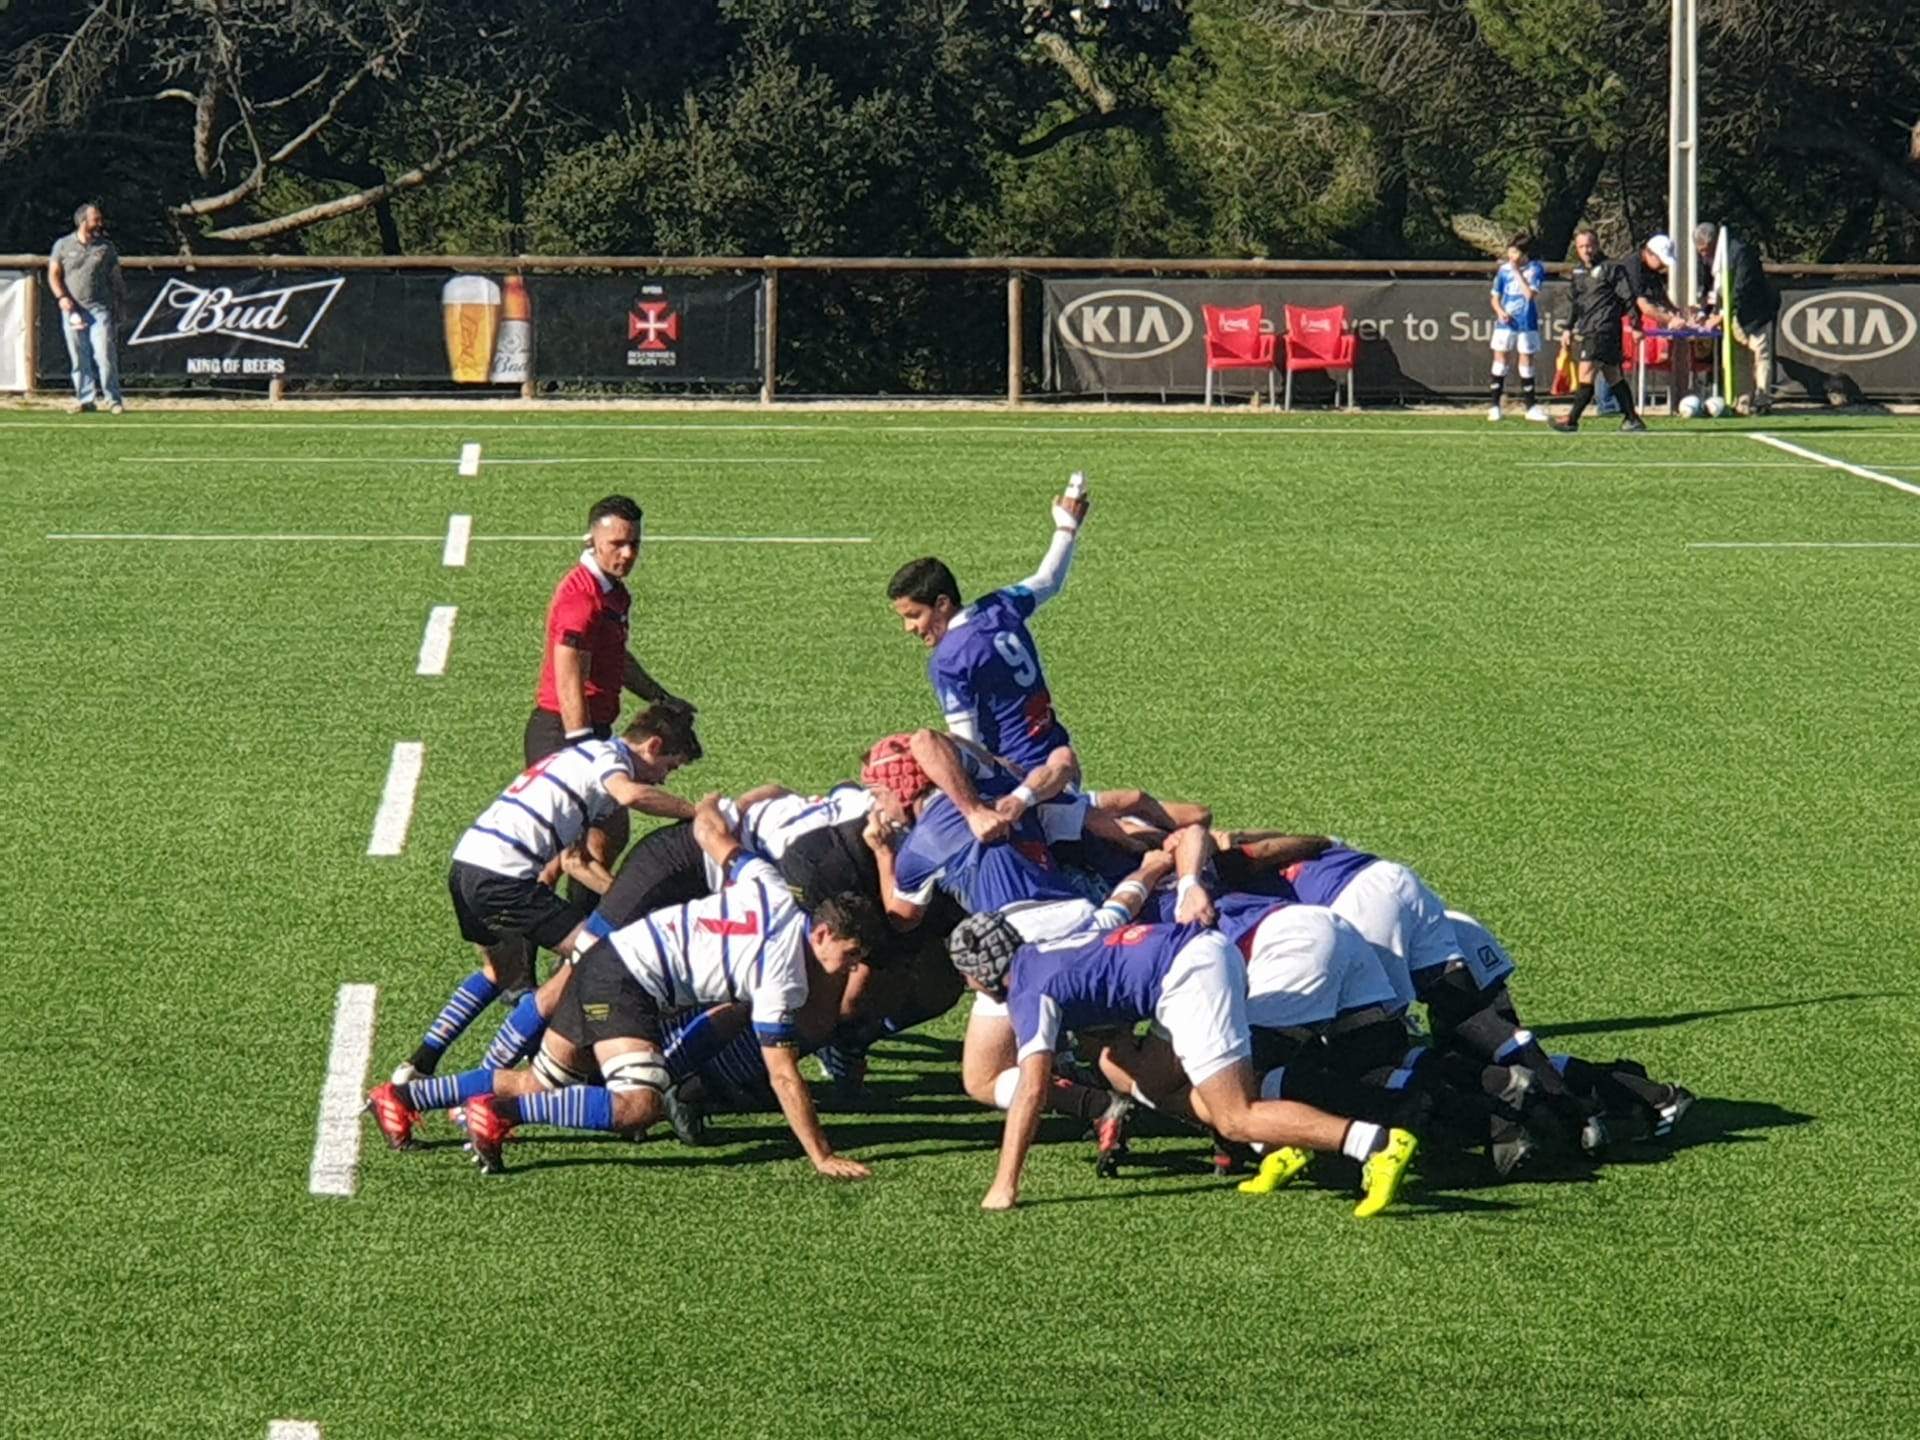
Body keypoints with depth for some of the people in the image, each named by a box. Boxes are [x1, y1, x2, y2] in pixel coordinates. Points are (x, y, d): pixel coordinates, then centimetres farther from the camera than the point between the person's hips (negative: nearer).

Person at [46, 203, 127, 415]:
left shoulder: (106, 247, 9)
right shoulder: (63, 245, 7)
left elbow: (116, 278, 12)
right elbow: (54, 273, 7)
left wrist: (121, 304, 6)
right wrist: (61, 297, -8)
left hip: (100, 308, -1)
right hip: (72, 309, 1)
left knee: (105, 353, -10)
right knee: (79, 357, 2)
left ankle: (113, 399, -5)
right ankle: (86, 398, 9)